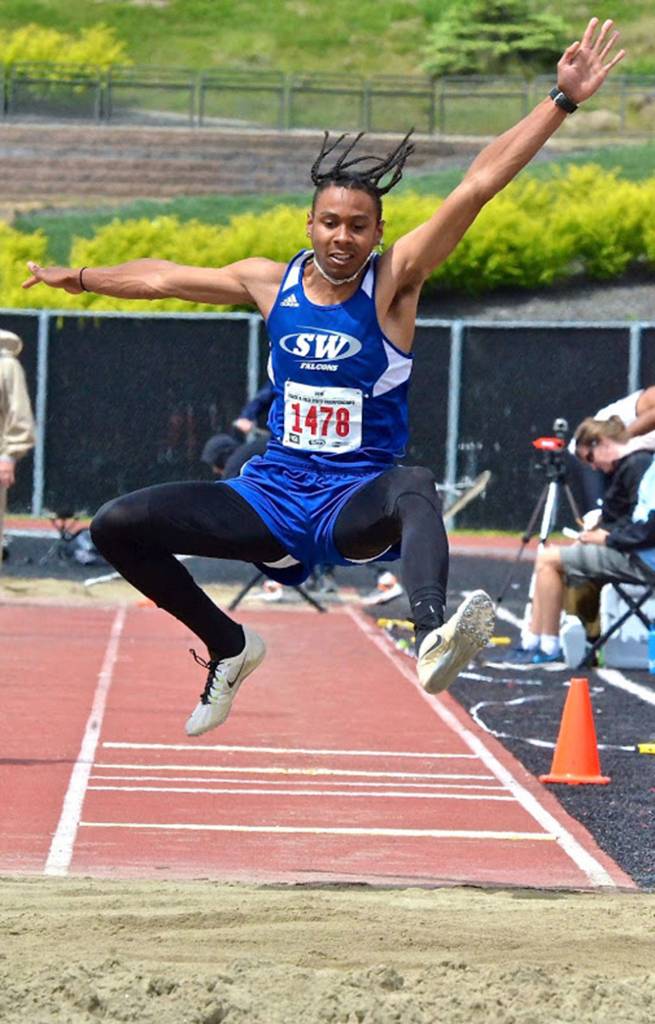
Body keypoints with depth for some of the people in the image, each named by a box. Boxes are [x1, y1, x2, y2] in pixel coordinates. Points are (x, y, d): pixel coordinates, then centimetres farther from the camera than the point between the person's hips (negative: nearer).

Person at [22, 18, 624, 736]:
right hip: (275, 492, 5)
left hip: (357, 503, -4)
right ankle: (227, 648, 14)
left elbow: (477, 187, -16)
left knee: (414, 487, -40)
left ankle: (430, 640, -67)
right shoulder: (271, 284, 4)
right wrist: (80, 279, 32)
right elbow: (162, 278, 20)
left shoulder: (393, 281, -7)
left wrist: (562, 101, -24)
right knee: (116, 526, -6)